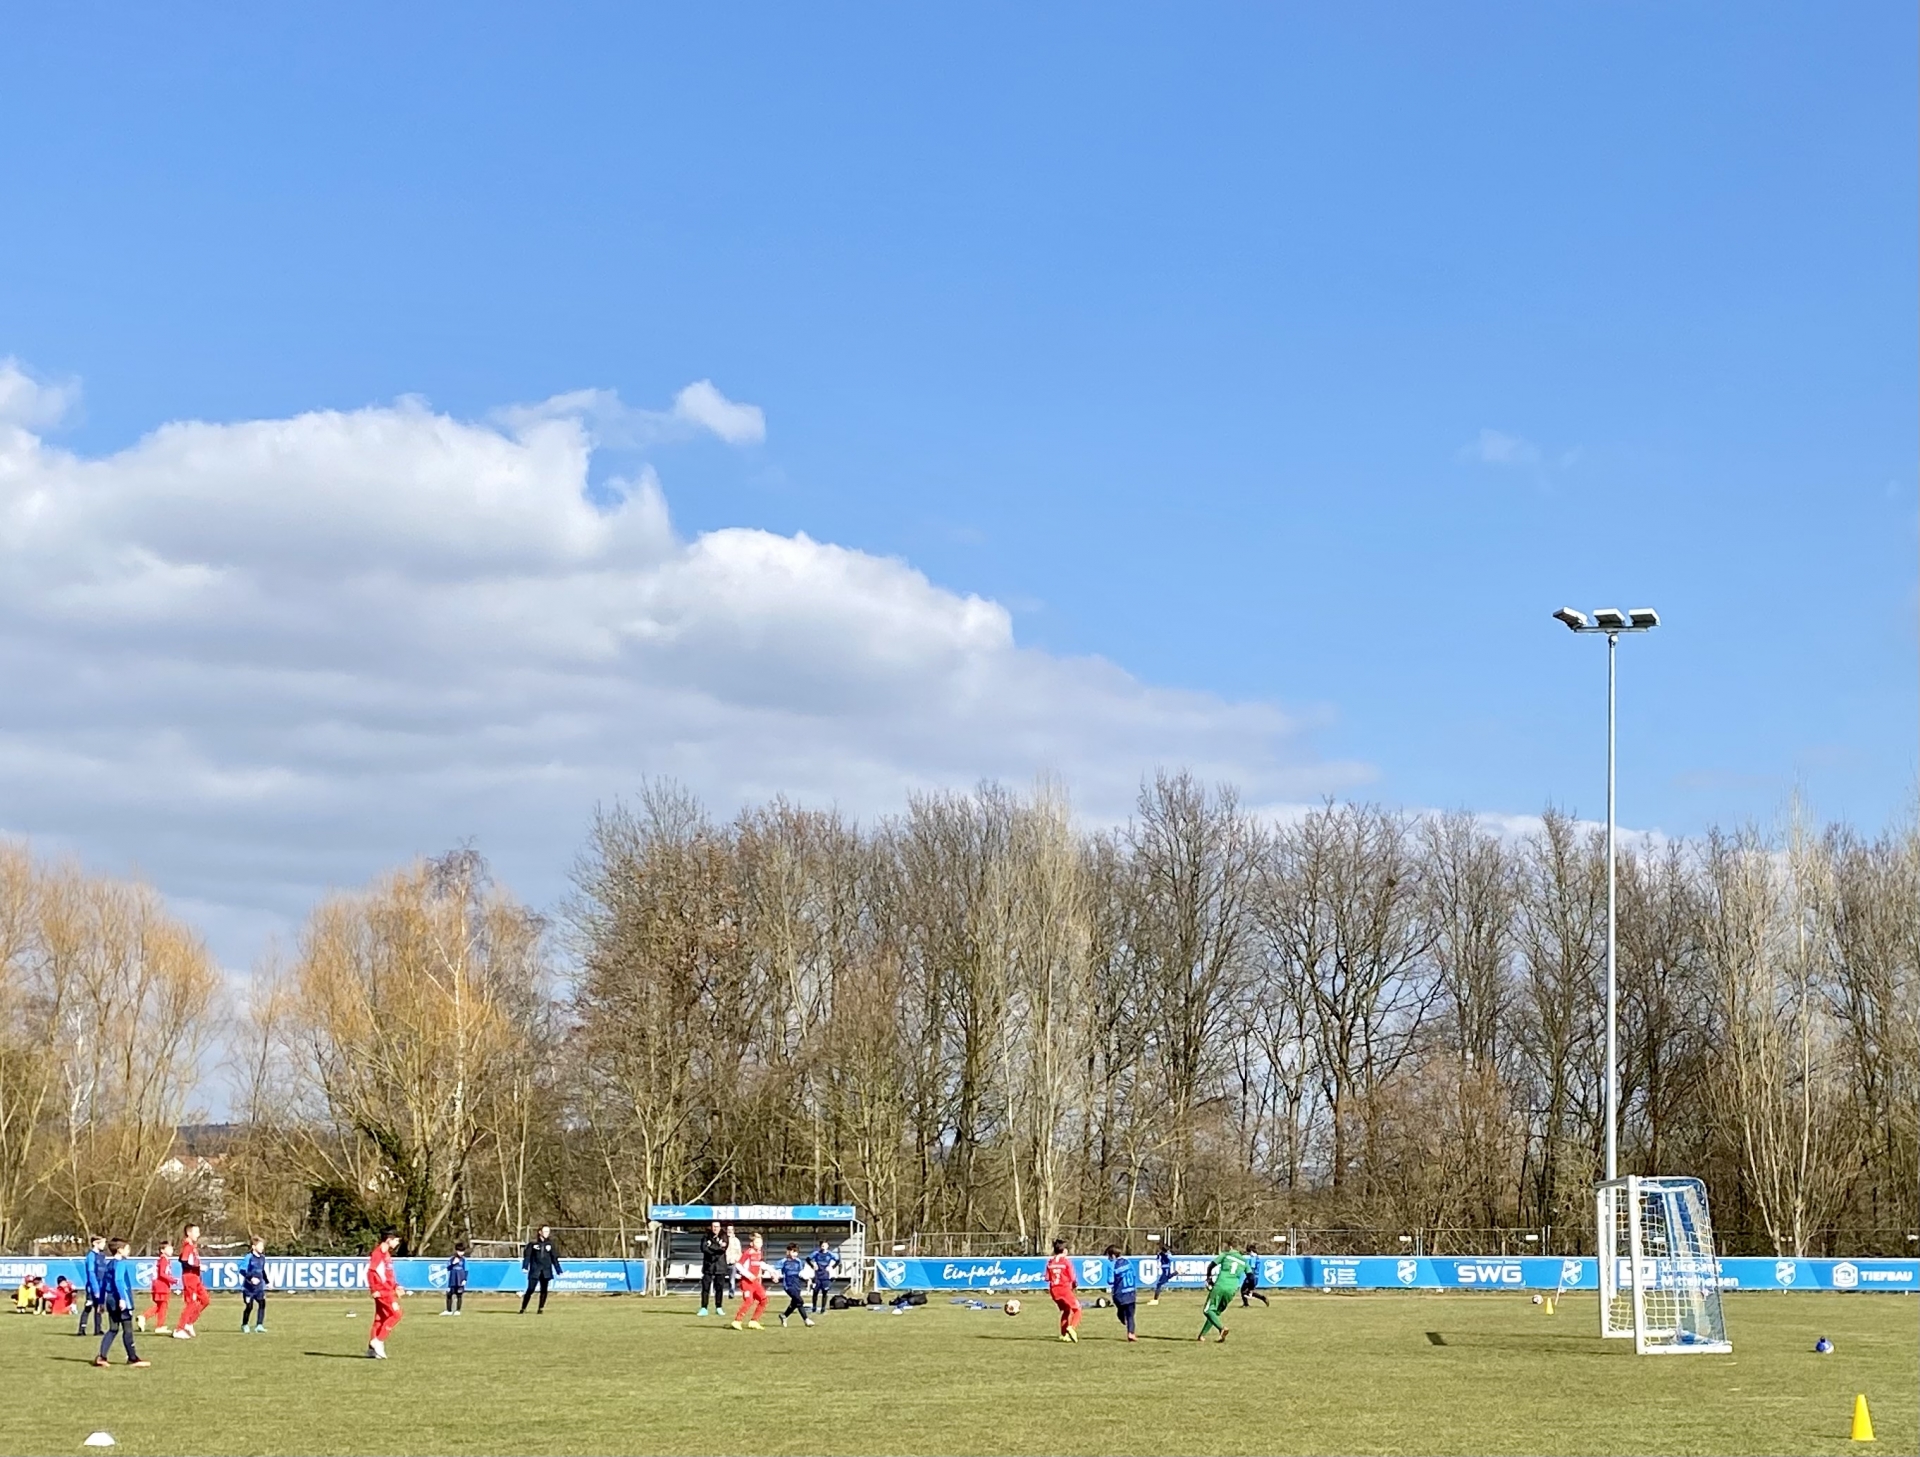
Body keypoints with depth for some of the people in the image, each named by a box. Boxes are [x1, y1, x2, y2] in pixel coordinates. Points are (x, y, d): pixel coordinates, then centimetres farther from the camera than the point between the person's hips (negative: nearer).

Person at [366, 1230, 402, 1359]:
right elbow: (370, 1271, -19)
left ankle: (372, 1348, 14)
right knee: (395, 1314, -12)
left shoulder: (386, 1253, 16)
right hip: (382, 1291, -10)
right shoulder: (377, 1253, -14)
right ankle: (378, 1341, -10)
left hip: (388, 1290, 10)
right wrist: (374, 1289, -21)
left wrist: (396, 1286, 16)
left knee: (381, 1318, 10)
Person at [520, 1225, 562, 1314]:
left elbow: (554, 1258, 11)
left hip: (546, 1271, 3)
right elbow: (527, 1255, -2)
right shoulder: (533, 1243, 0)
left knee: (544, 1290, 1)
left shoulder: (550, 1244, 9)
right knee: (530, 1289, -7)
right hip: (535, 1270, -3)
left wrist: (558, 1270, 7)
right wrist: (525, 1267, -14)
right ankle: (523, 1308, 1)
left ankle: (540, 1309, 9)